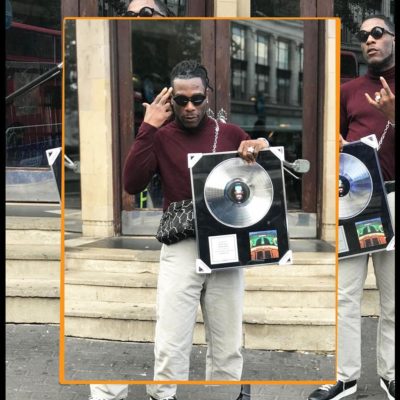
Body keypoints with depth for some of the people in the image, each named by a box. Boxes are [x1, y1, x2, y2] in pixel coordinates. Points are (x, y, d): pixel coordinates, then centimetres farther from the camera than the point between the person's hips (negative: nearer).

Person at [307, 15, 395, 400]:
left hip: (392, 198, -1)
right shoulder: (348, 90, 12)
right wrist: (339, 144, -1)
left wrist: (391, 116, -16)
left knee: (393, 296, 7)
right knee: (344, 294, 0)